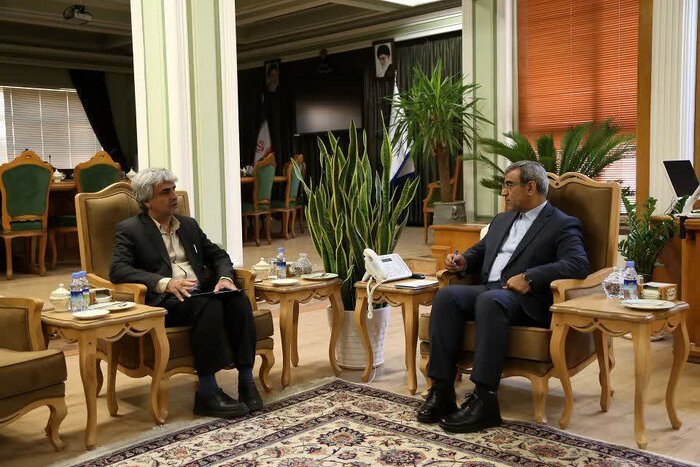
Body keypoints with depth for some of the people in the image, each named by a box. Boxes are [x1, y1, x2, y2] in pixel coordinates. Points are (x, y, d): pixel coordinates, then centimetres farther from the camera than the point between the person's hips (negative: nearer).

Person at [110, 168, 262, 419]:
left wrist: (225, 277, -3)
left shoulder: (189, 224, 23)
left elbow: (217, 255, 22)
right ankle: (207, 393, -30)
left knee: (238, 299, -25)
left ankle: (246, 380, -26)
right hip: (163, 302, -5)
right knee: (208, 305, -35)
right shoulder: (129, 229, 5)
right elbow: (118, 270, -10)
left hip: (202, 293, 6)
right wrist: (165, 283, -25)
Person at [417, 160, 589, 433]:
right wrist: (463, 261, 12)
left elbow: (578, 264, -13)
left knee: (490, 301, -38)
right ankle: (441, 390, -25)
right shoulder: (502, 220, 26)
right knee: (447, 296, -24)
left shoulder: (563, 225, 3)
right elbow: (480, 251, 36)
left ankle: (484, 400, -37)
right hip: (487, 289, 7)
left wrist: (529, 277, -22)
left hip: (527, 300, -6)